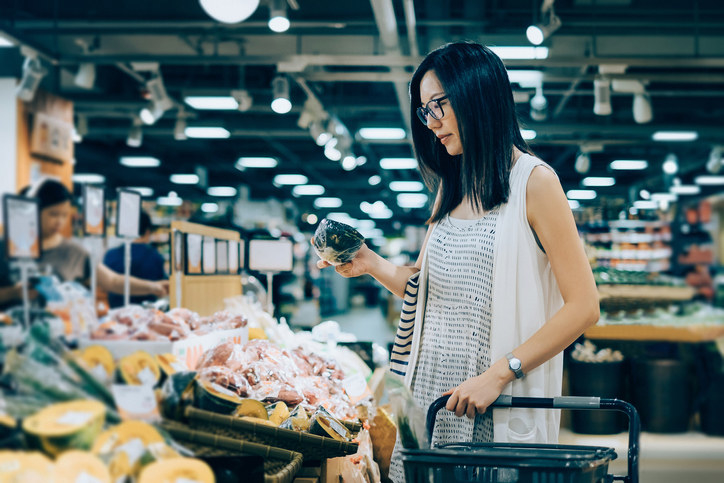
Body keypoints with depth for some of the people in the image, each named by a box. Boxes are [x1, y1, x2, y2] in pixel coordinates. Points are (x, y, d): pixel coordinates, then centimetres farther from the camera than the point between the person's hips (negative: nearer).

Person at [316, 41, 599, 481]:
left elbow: (583, 307, -12)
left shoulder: (534, 181, -7)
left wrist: (500, 373, -17)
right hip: (430, 393, 6)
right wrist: (372, 265, -1)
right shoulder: (450, 187, 15)